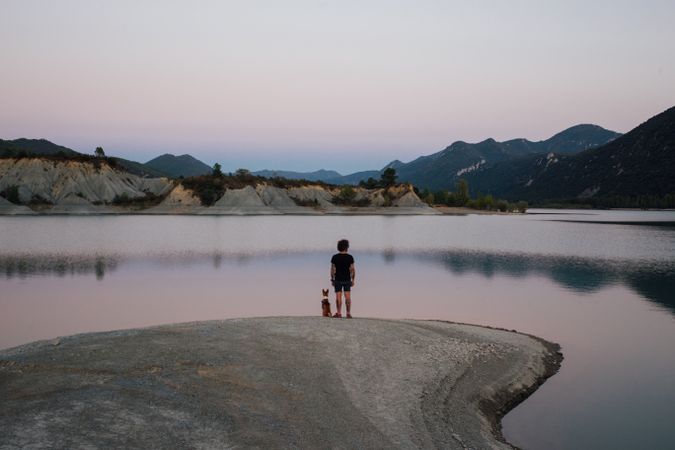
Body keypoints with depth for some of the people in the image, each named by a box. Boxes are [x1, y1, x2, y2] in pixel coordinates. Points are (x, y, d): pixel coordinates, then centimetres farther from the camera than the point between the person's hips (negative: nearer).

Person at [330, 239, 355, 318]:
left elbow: (332, 270, -4)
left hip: (337, 280, 0)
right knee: (348, 296, 3)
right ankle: (348, 313, 1)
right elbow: (352, 269, -7)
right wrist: (353, 280, 2)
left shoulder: (334, 257, -6)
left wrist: (332, 280, 4)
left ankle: (339, 313, 3)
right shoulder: (350, 257, -7)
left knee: (338, 296, 3)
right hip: (347, 280, 0)